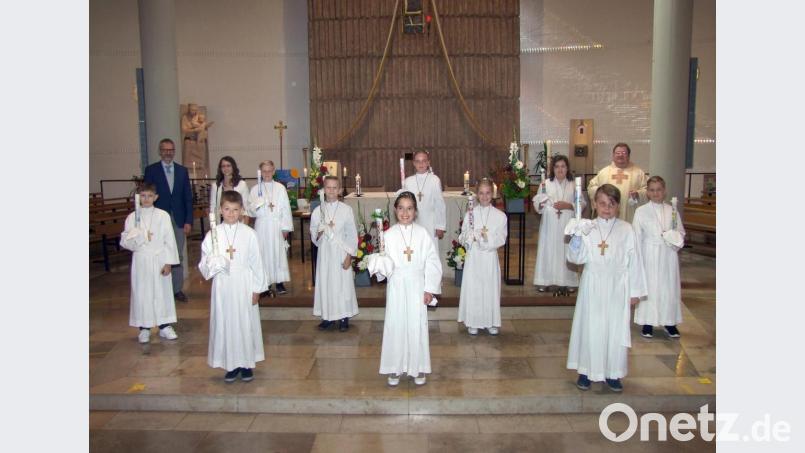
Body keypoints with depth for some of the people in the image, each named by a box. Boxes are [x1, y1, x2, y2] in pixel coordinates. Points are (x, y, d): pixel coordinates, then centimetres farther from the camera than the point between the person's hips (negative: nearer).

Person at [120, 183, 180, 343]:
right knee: (142, 293, 5)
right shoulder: (132, 217, 1)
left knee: (163, 292, 6)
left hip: (159, 260, -1)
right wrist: (140, 237, -19)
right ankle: (144, 328, 17)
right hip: (141, 260, 1)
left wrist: (168, 262, -6)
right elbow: (124, 241, -1)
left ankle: (165, 326, 17)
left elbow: (169, 240, -3)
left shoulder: (163, 215, -2)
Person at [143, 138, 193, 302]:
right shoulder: (151, 170, 0)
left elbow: (188, 198, 7)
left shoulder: (182, 170, 8)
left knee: (178, 257, 8)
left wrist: (188, 221, 0)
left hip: (179, 220, 3)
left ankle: (177, 289, 18)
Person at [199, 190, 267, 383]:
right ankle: (231, 364, 21)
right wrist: (219, 260, -20)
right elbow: (205, 263, 1)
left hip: (244, 285, -1)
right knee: (225, 323, 6)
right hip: (223, 285, 1)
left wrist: (257, 289, 0)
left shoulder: (248, 233, -3)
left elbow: (256, 262, 0)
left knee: (246, 322, 6)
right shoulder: (212, 234, 0)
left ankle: (246, 363, 21)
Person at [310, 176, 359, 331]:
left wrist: (349, 257, -8)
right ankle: (328, 316, 20)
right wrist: (320, 232, -15)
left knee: (343, 283, 2)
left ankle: (344, 317, 16)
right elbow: (314, 237, 7)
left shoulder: (346, 210, -4)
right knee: (325, 283, 5)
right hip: (324, 253, 2)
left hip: (341, 253, -2)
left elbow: (352, 235, -3)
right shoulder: (317, 211, 3)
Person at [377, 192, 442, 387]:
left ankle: (418, 368, 18)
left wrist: (430, 289, -4)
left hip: (417, 286, 0)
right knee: (395, 325, 3)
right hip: (396, 286, 1)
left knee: (417, 326, 3)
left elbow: (432, 262, -1)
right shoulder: (389, 234, 1)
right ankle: (394, 368, 17)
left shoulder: (423, 234, -1)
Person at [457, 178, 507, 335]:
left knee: (491, 288, 6)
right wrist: (471, 236, -20)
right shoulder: (470, 214, 1)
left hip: (490, 258, 0)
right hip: (473, 257, 0)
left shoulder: (500, 216, -1)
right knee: (472, 288, 3)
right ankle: (473, 322, 18)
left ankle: (491, 322, 22)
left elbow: (501, 239, -6)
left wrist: (486, 237, -20)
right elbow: (462, 238, 0)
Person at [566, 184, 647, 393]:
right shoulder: (587, 228, -1)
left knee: (616, 329, 6)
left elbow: (634, 261, 3)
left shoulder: (626, 229, -1)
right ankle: (586, 371, 21)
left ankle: (612, 373, 22)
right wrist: (577, 237, -22)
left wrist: (635, 290, 4)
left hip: (617, 287, 0)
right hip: (592, 286, 0)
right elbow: (575, 258, -5)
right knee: (590, 328, 7)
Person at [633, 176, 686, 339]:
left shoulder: (671, 211, 5)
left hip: (669, 255, 3)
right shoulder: (641, 211, -3)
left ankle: (669, 321, 23)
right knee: (649, 287, 2)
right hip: (650, 255, -2)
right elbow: (637, 237, -1)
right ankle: (647, 322, 16)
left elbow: (681, 231, 10)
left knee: (670, 287, 7)